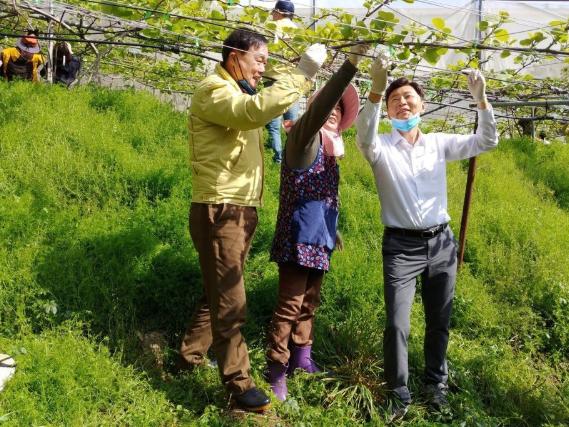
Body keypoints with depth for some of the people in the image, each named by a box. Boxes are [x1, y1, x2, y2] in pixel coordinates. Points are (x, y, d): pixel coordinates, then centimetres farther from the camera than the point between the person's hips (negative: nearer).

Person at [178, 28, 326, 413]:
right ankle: (239, 384, 5)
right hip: (219, 212, -10)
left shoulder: (240, 94, 21)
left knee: (221, 294, 18)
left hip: (242, 210, 10)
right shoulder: (213, 91, -12)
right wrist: (302, 75, -29)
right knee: (230, 302, -4)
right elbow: (255, 111, -31)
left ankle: (191, 355, 32)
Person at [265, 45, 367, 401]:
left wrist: (333, 232, 31)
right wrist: (351, 64, -33)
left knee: (309, 302, 16)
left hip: (318, 240, 8)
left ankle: (301, 358, 29)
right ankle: (277, 371, 2)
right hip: (298, 239, -8)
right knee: (290, 304, -6)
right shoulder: (303, 137, -8)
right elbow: (318, 106, -27)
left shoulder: (329, 149, 15)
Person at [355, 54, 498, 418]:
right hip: (401, 245, -3)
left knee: (439, 322, 13)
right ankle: (400, 392, 10)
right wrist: (376, 91, -40)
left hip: (441, 242, 3)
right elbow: (364, 138, -26)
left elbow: (486, 142, 2)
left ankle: (436, 383, 33)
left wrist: (481, 98, -13)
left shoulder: (439, 144, 7)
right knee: (397, 324, -10)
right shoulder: (382, 147, -3)